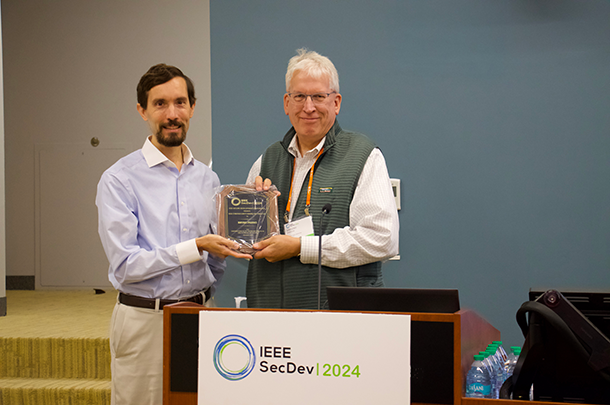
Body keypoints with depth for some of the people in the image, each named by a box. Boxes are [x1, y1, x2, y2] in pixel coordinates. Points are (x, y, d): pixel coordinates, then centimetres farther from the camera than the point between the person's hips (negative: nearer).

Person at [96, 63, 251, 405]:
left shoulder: (208, 179, 10)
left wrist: (206, 304, 5)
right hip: (145, 321, -4)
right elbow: (125, 265, -13)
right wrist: (195, 247, -16)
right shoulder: (119, 179, -7)